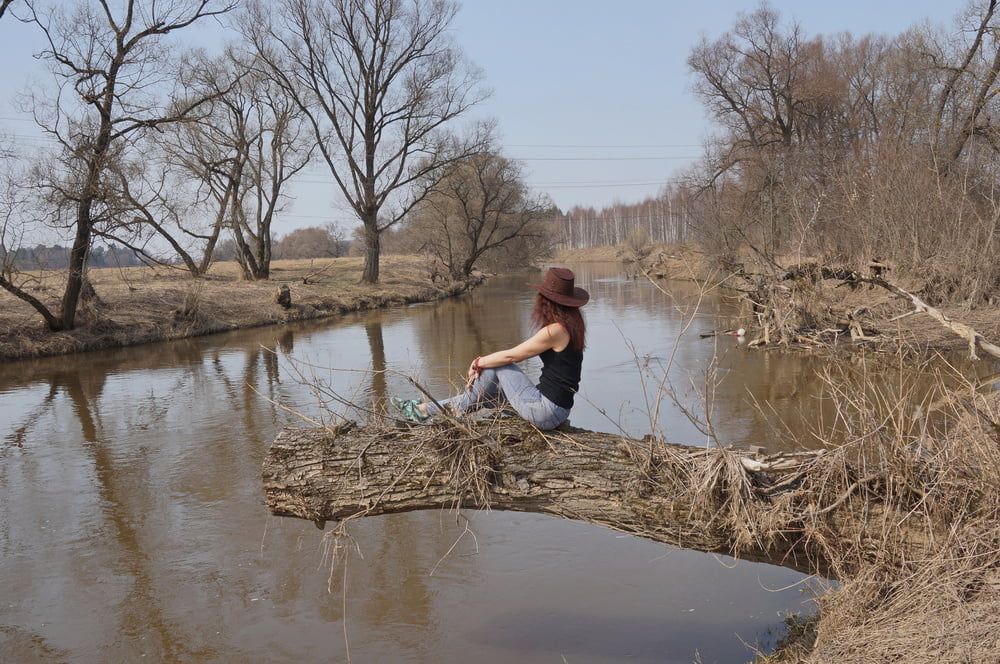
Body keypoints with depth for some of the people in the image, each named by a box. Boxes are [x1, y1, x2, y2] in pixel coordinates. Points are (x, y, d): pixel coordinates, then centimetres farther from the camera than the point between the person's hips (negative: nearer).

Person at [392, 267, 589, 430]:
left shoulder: (555, 330, -19)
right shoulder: (570, 325, 10)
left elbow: (510, 356, -9)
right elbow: (520, 352, 16)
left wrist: (479, 363, 6)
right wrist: (483, 361, 13)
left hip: (545, 411, -9)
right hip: (557, 412, 9)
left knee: (495, 367, 1)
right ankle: (428, 409, 17)